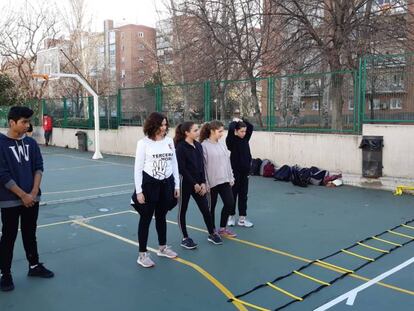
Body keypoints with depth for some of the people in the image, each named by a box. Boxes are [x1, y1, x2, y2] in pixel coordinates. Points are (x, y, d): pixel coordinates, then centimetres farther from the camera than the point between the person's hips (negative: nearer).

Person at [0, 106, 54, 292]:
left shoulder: (31, 143, 3)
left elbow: (38, 167, 4)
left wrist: (34, 192, -8)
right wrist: (23, 195, -14)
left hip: (32, 198, 5)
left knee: (30, 234, 16)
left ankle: (34, 266, 30)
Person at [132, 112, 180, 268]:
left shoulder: (169, 141, 3)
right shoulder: (144, 143, -9)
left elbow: (174, 164, 9)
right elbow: (138, 168, -8)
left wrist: (177, 185, 8)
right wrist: (139, 191, -12)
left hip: (167, 184, 4)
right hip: (149, 184, -4)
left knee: (161, 216, 18)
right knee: (146, 218, 4)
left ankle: (162, 248, 35)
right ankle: (142, 255, 14)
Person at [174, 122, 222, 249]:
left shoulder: (198, 145, 6)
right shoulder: (181, 147, -13)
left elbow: (201, 165, 8)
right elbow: (181, 169, -16)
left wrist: (203, 183, -1)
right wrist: (194, 184, -15)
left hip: (198, 183, 6)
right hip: (185, 183, -6)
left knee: (205, 209, 8)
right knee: (183, 210, 7)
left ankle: (212, 234, 24)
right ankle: (185, 238, 19)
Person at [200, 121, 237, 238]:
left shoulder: (222, 144, 8)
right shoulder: (204, 145, -12)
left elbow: (227, 161, 13)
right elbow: (203, 165, -14)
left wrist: (231, 178, 12)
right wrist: (205, 183, -15)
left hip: (224, 180, 6)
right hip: (211, 182, -6)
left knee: (230, 203, 6)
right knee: (211, 206, 7)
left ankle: (222, 228, 23)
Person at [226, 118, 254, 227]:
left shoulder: (245, 139, 7)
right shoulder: (231, 141, -10)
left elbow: (251, 127, 12)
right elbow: (230, 129, -25)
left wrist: (243, 120, 6)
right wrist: (235, 121, -7)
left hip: (245, 171, 6)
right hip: (234, 171, -5)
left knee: (243, 195, 8)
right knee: (233, 194, 7)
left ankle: (242, 218, 14)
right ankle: (231, 216, 21)